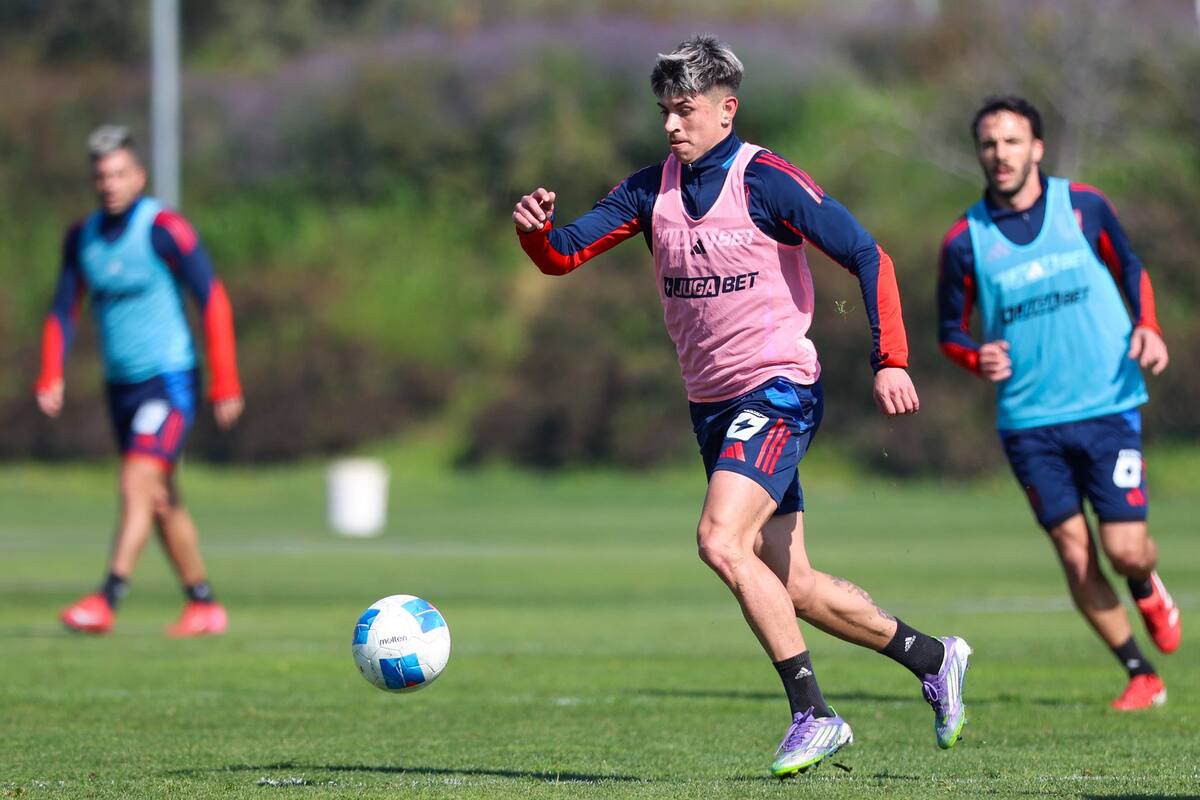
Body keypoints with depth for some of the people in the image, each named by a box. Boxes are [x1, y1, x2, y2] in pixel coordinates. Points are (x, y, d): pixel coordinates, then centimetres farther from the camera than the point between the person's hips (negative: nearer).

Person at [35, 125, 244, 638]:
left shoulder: (164, 229, -13)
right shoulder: (81, 237, 6)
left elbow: (213, 300, -11)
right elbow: (63, 311, 12)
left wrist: (225, 383, -13)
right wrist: (51, 377, -2)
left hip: (169, 379, -7)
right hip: (120, 384, 7)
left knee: (137, 488, -19)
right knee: (161, 501, 12)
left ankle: (107, 601, -25)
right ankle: (204, 606, 22)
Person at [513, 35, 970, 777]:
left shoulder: (766, 180, -12)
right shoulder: (653, 189, 6)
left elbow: (867, 256, -13)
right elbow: (567, 253, 3)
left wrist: (890, 361, -21)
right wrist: (537, 229, -21)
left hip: (778, 390, -7)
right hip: (712, 405, 7)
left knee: (721, 542, -24)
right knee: (793, 587, 10)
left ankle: (813, 714, -16)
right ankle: (932, 658, 29)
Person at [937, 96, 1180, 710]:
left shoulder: (1083, 206, -1)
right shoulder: (965, 240, -2)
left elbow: (1129, 269, 15)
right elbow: (950, 331, 8)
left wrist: (1147, 327, -3)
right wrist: (976, 359, -14)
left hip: (1106, 405, -1)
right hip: (1028, 421, 1)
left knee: (1125, 548, -7)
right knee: (1075, 554, -1)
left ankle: (1148, 590, 30)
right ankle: (1142, 677, 13)